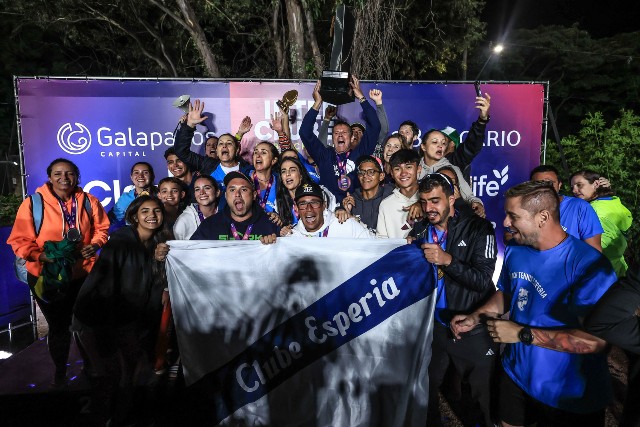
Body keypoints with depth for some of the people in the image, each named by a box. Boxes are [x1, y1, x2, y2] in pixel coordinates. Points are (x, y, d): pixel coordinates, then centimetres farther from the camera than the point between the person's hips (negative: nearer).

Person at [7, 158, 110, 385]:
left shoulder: (88, 201, -5)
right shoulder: (33, 203, -12)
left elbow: (102, 228, 6)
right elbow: (19, 240, -10)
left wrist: (95, 245, -13)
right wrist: (40, 256, -25)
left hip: (84, 274, 2)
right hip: (46, 276, -1)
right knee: (58, 325, 16)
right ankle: (59, 370, 42)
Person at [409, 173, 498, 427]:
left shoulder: (477, 228, -10)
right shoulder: (419, 232, 3)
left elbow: (483, 279, -18)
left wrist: (447, 261, -27)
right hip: (432, 327, 4)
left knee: (484, 394, 12)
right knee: (425, 390, 17)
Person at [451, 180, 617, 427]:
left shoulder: (588, 265, -26)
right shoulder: (515, 252, -4)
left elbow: (596, 339, -30)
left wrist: (522, 334, -28)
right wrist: (475, 317, -6)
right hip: (515, 376, 6)